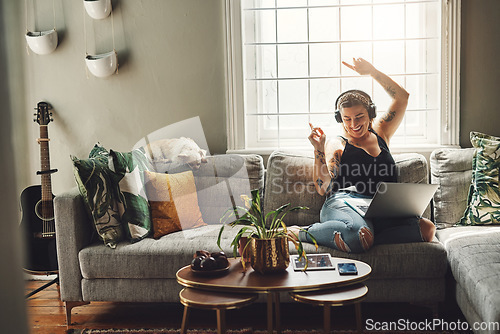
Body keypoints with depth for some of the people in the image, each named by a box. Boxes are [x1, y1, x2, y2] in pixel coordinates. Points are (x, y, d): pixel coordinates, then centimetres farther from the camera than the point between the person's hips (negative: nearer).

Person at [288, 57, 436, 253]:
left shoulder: (380, 134, 26)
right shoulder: (336, 144, 13)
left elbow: (402, 97, 23)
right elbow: (323, 188, 2)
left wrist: (372, 72, 16)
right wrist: (319, 149, -7)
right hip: (344, 204, -5)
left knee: (427, 228, -27)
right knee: (358, 234, -42)